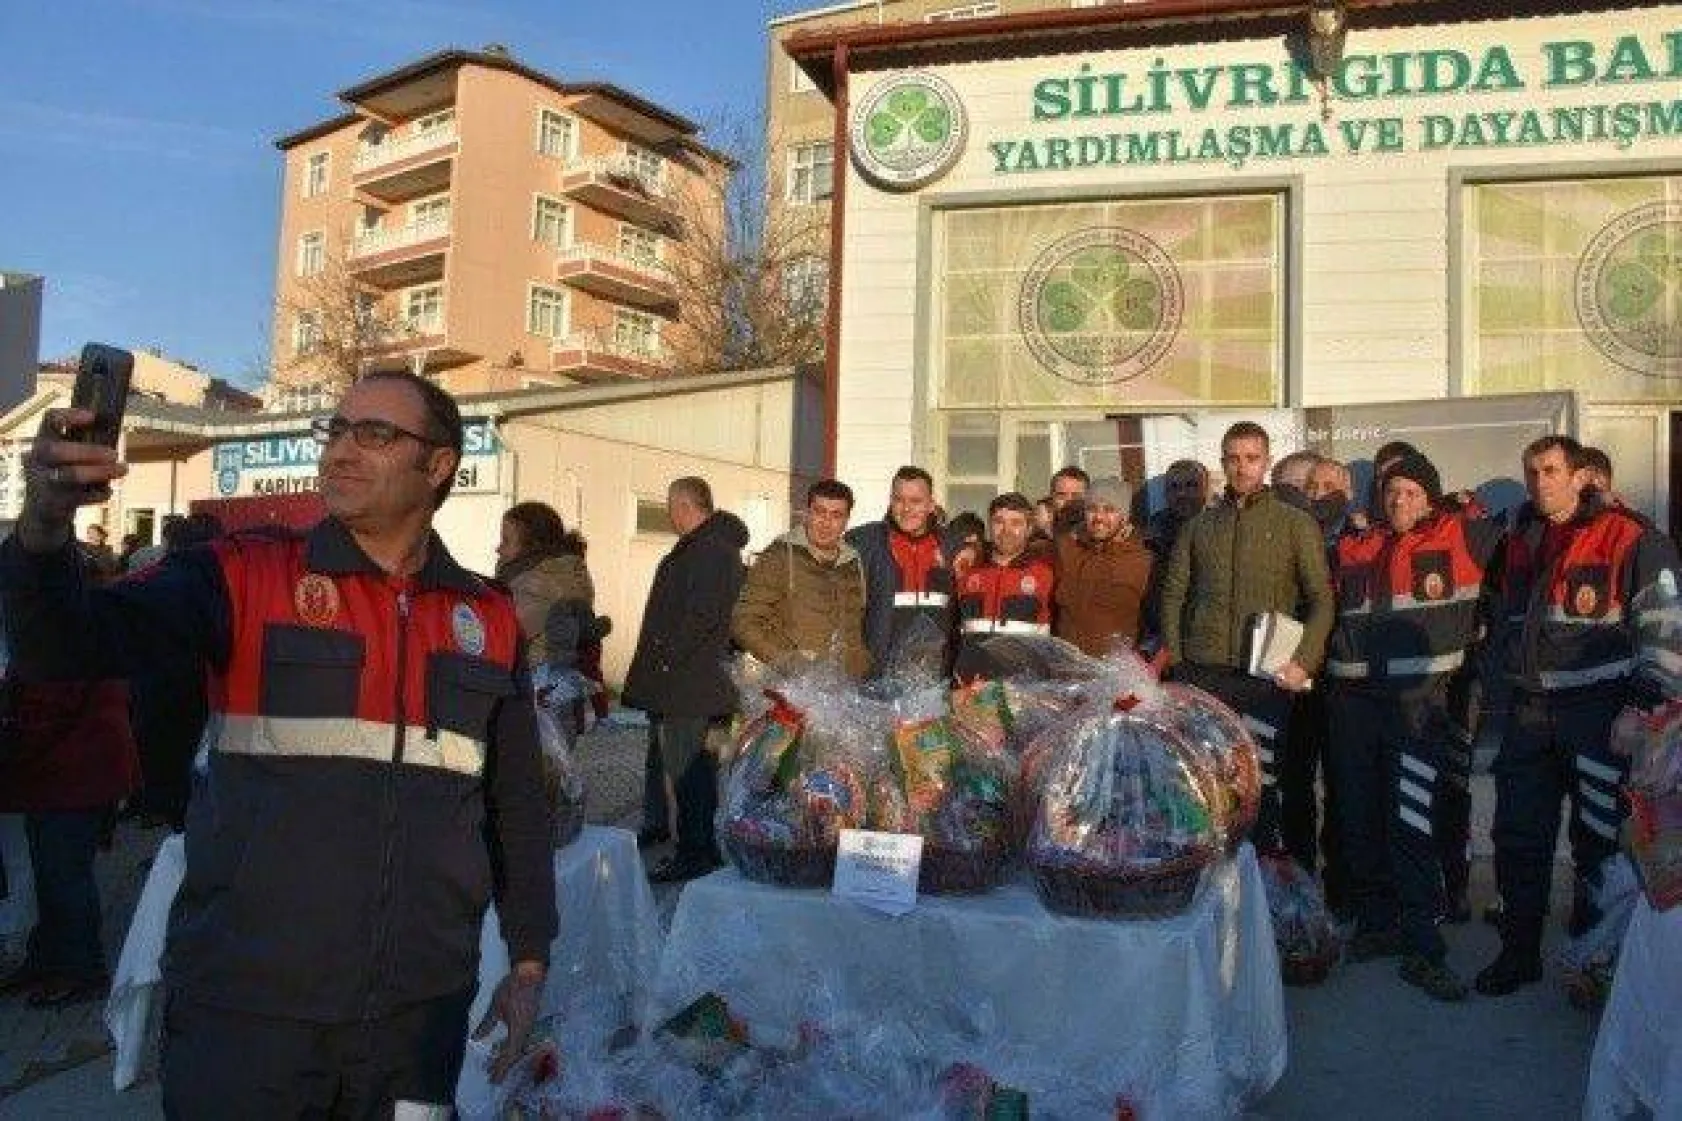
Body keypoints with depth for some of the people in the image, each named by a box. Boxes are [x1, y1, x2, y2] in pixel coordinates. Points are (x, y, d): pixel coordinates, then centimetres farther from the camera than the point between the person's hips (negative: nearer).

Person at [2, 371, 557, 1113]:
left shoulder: (489, 620, 4)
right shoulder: (246, 578, -3)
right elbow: (71, 647, -16)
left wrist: (529, 959, 10)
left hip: (420, 1009, 3)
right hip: (244, 1003, -2)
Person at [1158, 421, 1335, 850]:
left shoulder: (1296, 525, 5)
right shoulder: (1200, 525, 13)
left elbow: (1321, 600, 1)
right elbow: (1174, 593, 13)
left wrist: (1304, 661, -10)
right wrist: (1174, 655, 3)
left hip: (1265, 676, -2)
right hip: (1201, 674, 2)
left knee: (1261, 783, 2)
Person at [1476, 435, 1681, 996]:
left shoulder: (1630, 538, -8)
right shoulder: (1521, 540, 12)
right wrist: (1510, 675, 19)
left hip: (1598, 712, -6)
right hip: (1530, 713, 6)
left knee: (1600, 843, 3)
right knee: (1518, 838, 10)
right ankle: (1519, 951, 23)